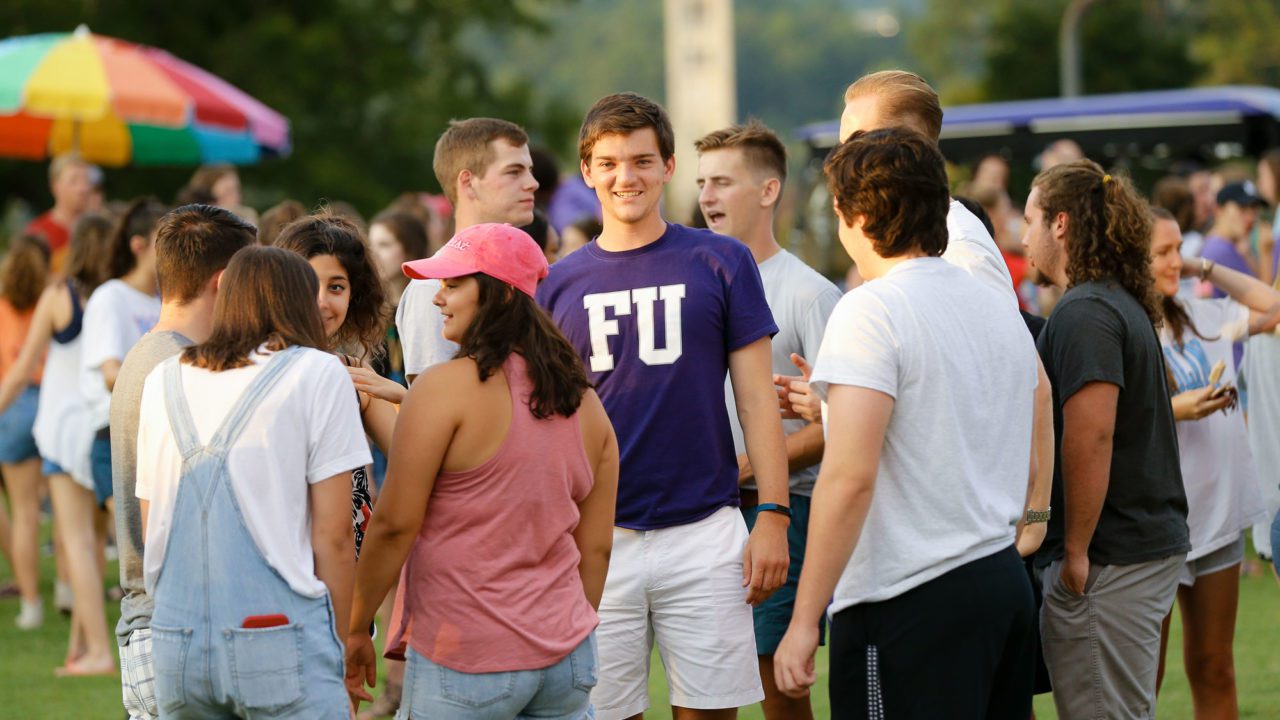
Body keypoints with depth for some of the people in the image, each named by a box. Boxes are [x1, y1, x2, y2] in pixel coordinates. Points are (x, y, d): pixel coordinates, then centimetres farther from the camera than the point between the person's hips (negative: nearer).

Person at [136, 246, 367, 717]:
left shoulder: (164, 380, 14)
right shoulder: (316, 373, 0)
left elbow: (151, 530, 15)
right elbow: (333, 536, -4)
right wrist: (337, 651, 5)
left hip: (175, 642, 5)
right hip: (280, 641, -5)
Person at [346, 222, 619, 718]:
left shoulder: (445, 388, -11)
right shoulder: (584, 403, 9)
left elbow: (395, 525, -12)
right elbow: (596, 547, 12)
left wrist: (357, 629, -2)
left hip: (468, 662, -6)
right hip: (565, 658, 6)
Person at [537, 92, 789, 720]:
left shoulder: (720, 264, 3)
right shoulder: (558, 285, 8)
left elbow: (756, 400, 2)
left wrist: (773, 516, -6)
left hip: (704, 528, -1)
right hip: (596, 540, 2)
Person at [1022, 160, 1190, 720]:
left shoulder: (1084, 313, -15)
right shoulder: (1127, 305, 16)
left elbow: (1091, 436, -23)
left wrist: (1076, 550, -19)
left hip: (1110, 557, -10)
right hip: (1155, 542, 10)